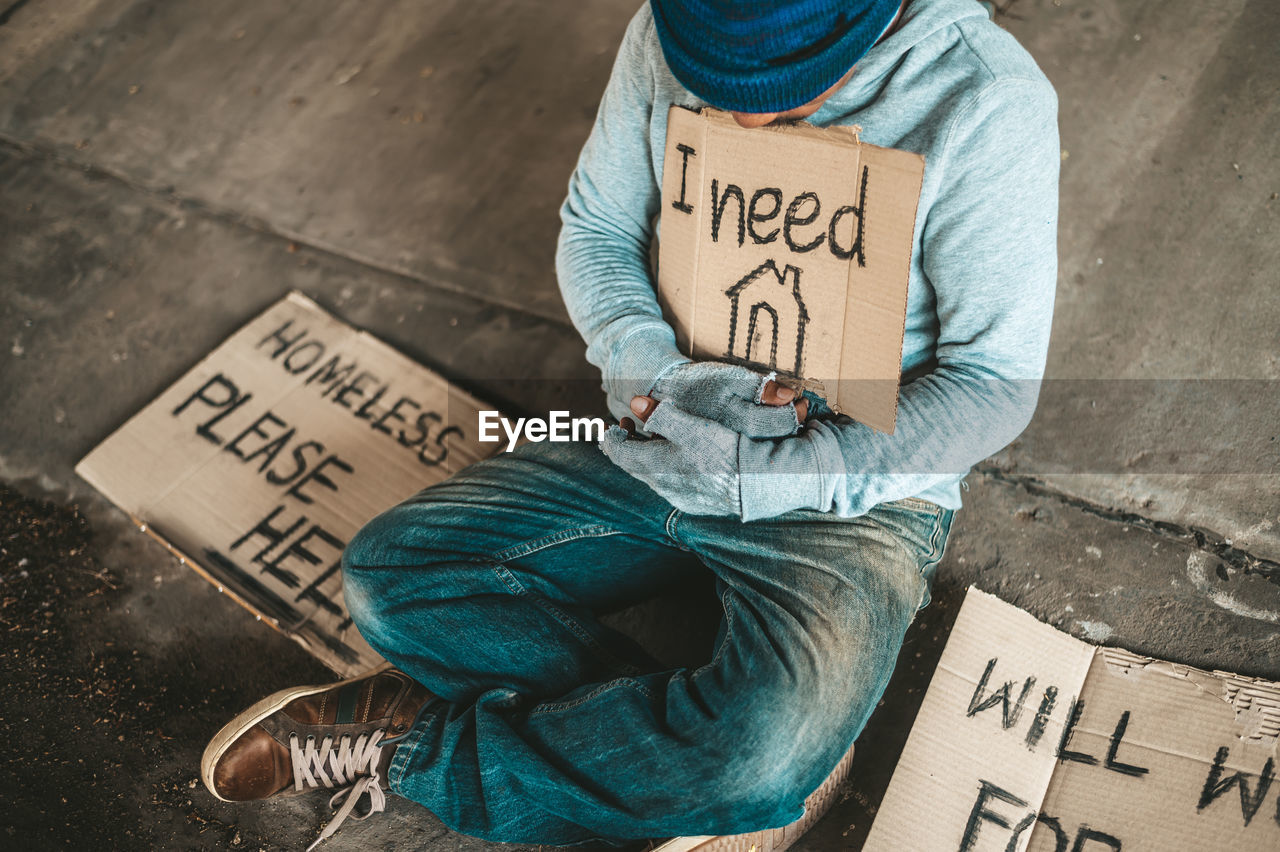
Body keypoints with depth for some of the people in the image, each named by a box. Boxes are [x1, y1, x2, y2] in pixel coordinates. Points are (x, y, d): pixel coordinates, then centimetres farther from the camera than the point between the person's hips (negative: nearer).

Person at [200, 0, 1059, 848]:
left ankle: (414, 742, -10)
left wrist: (765, 479, -20)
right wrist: (659, 378, -14)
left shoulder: (988, 104, -18)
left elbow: (994, 386, -15)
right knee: (388, 573, -8)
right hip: (664, 438, 5)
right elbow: (594, 229, 6)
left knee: (765, 757, -32)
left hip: (858, 490, -4)